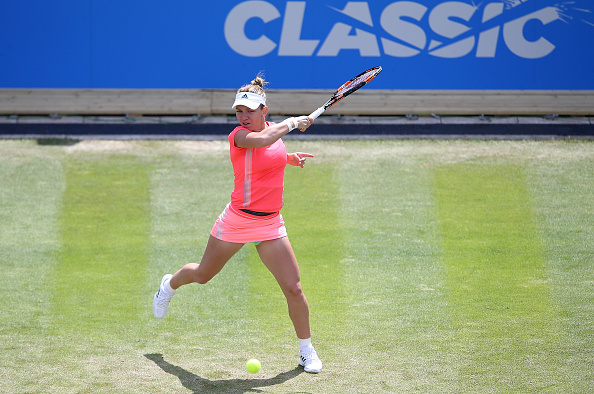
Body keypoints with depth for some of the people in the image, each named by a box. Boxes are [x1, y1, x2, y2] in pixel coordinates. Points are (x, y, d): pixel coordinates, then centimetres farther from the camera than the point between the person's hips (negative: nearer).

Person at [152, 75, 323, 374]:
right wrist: (293, 122, -26)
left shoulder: (274, 128, 5)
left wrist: (289, 158, 12)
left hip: (270, 224, 4)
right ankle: (170, 285, 52)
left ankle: (306, 350, 13)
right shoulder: (238, 135, -16)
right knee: (203, 275, 18)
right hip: (236, 221, -4)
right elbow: (263, 139, -39)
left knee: (293, 289, -5)